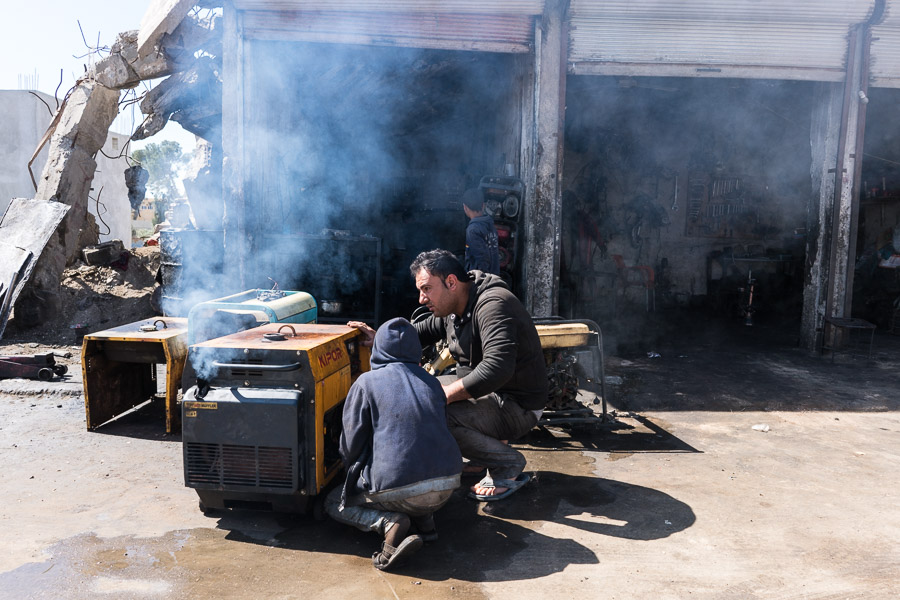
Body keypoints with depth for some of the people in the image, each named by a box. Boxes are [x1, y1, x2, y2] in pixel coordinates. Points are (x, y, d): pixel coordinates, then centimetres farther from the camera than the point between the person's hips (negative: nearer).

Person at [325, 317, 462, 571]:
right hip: (447, 486, 6)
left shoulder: (366, 382, 1)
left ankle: (390, 522, -6)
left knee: (333, 502, 19)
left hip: (395, 489, -5)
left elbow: (350, 447, 3)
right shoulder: (431, 382, 13)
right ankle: (425, 517, 12)